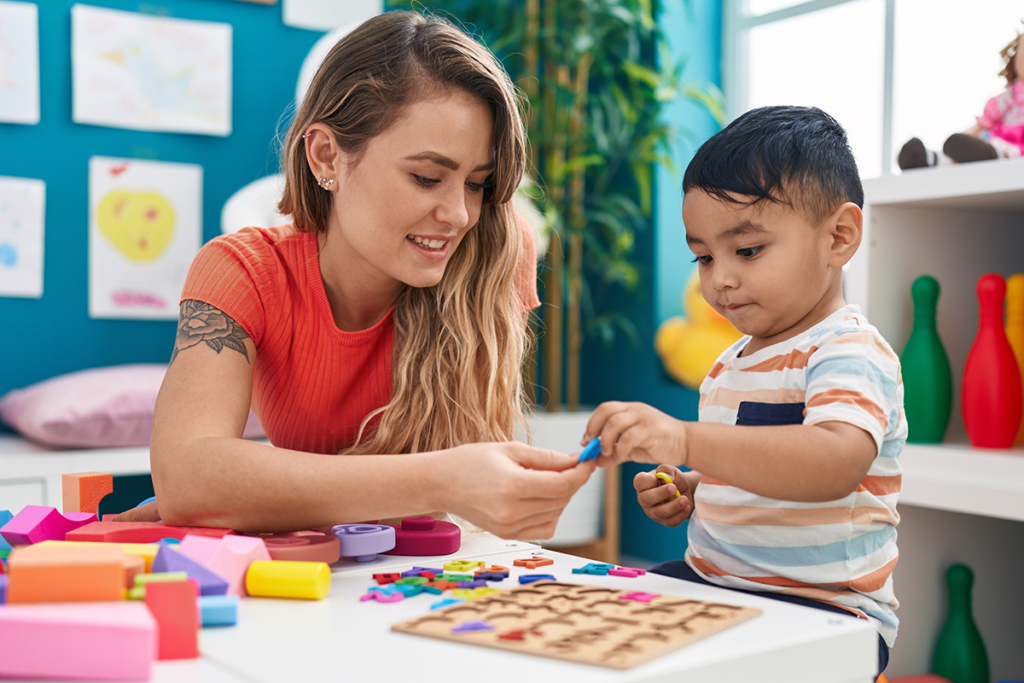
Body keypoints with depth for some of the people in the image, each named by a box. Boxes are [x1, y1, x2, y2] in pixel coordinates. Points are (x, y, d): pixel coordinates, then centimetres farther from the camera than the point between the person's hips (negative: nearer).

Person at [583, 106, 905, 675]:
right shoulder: (731, 362, 14)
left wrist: (685, 441, -46)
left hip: (821, 609, -8)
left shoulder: (850, 351, -15)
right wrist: (691, 491, 8)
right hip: (709, 583, 8)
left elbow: (836, 464, -36)